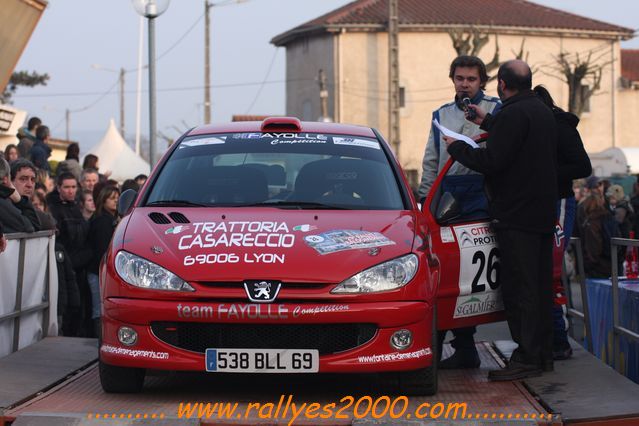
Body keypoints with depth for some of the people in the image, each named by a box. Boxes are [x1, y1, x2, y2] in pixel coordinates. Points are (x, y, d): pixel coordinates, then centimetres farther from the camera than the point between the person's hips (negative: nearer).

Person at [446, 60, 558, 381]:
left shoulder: (512, 115, -16)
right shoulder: (543, 112, 15)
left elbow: (491, 161, -20)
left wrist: (456, 147, -6)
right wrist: (489, 126, 29)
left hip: (515, 216, -10)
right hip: (544, 214, 10)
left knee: (518, 288, -7)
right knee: (540, 287, 13)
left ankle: (526, 358, -8)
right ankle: (543, 354, 18)